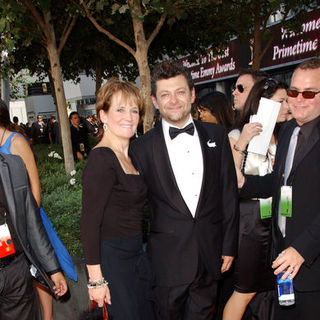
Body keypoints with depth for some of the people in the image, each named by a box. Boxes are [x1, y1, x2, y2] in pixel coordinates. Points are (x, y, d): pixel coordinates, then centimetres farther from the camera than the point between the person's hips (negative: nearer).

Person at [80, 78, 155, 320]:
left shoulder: (131, 154, 6)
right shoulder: (101, 159, -20)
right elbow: (89, 224, -20)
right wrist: (96, 280, -19)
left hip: (136, 252, 8)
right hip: (112, 258, -8)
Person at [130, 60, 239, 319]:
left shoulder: (217, 135, 2)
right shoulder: (142, 147, -5)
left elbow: (229, 193, 4)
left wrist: (229, 245, 4)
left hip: (211, 253, 2)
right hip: (168, 258, -2)